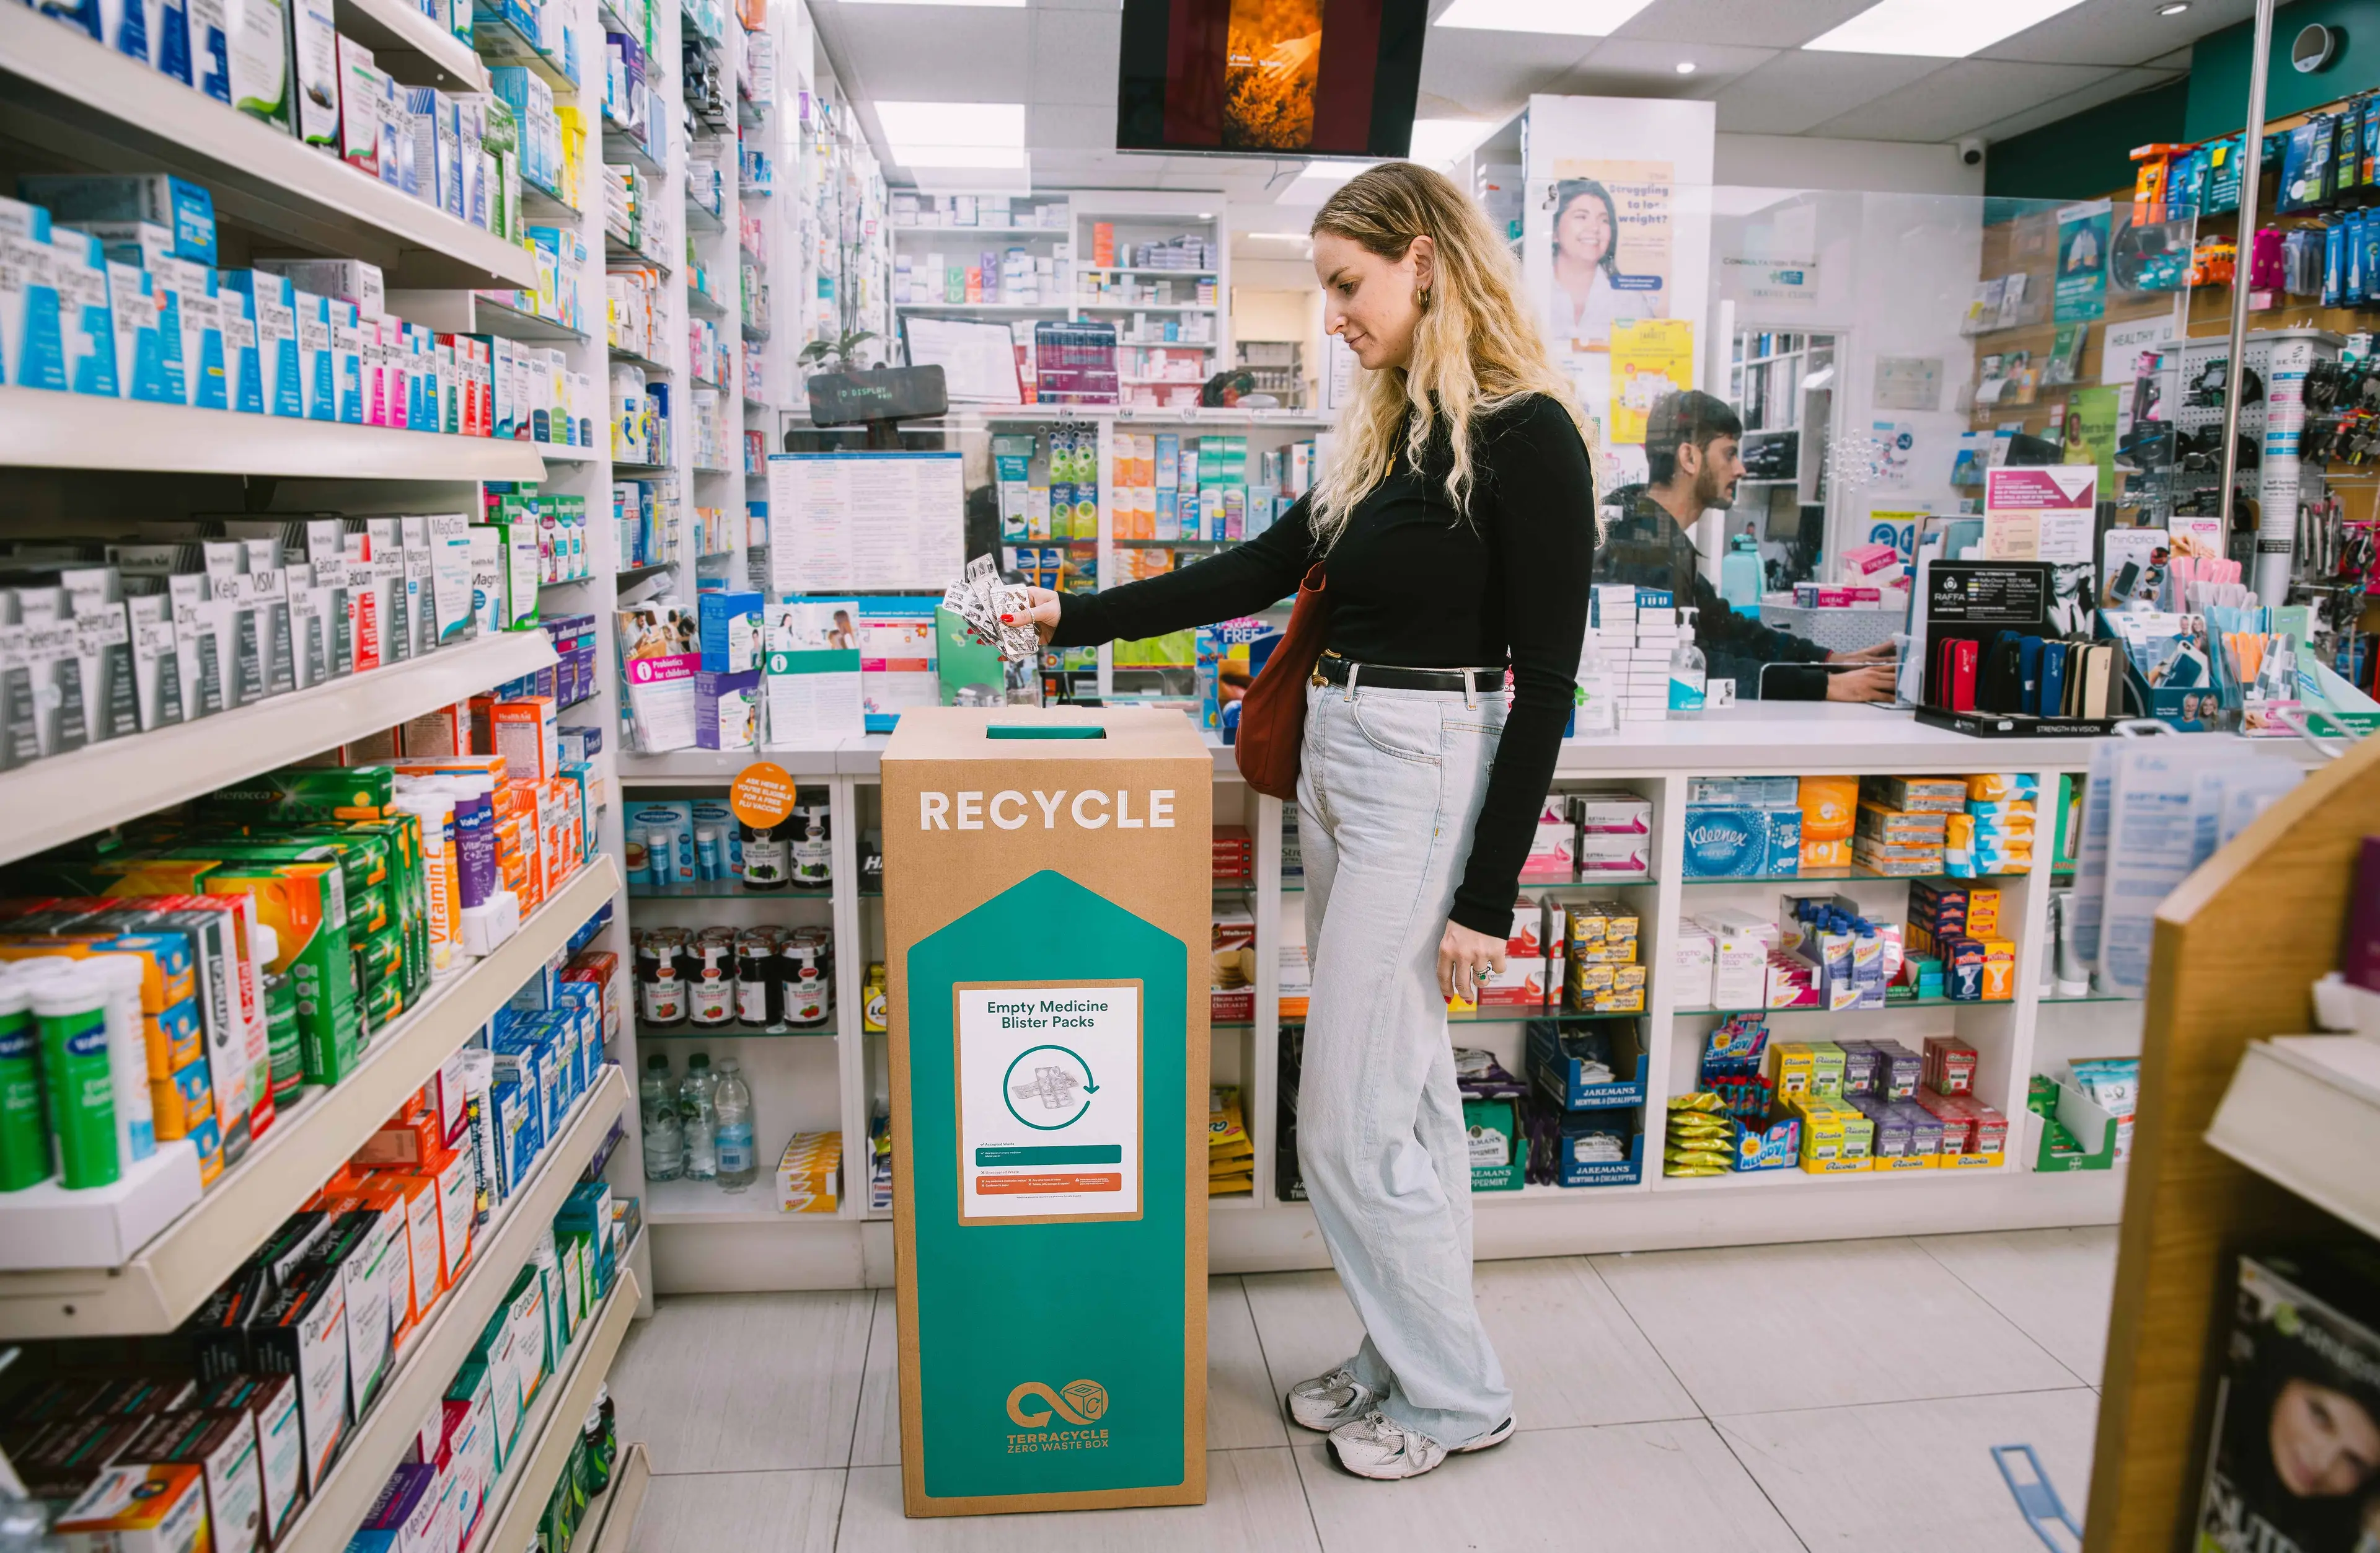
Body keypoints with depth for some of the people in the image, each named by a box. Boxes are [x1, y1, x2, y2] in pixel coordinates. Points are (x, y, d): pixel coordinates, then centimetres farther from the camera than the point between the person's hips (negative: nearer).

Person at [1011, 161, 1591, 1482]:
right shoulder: (1391, 431, 13)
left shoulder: (1524, 435, -12)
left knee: (1350, 1124, -1)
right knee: (1405, 1096, 17)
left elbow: (1544, 681, -14)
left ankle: (1456, 1395, 20)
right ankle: (1404, 1358, 32)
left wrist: (1487, 894, -15)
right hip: (1336, 764, 9)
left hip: (1427, 778, -8)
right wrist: (1074, 620, 12)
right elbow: (1260, 570, 16)